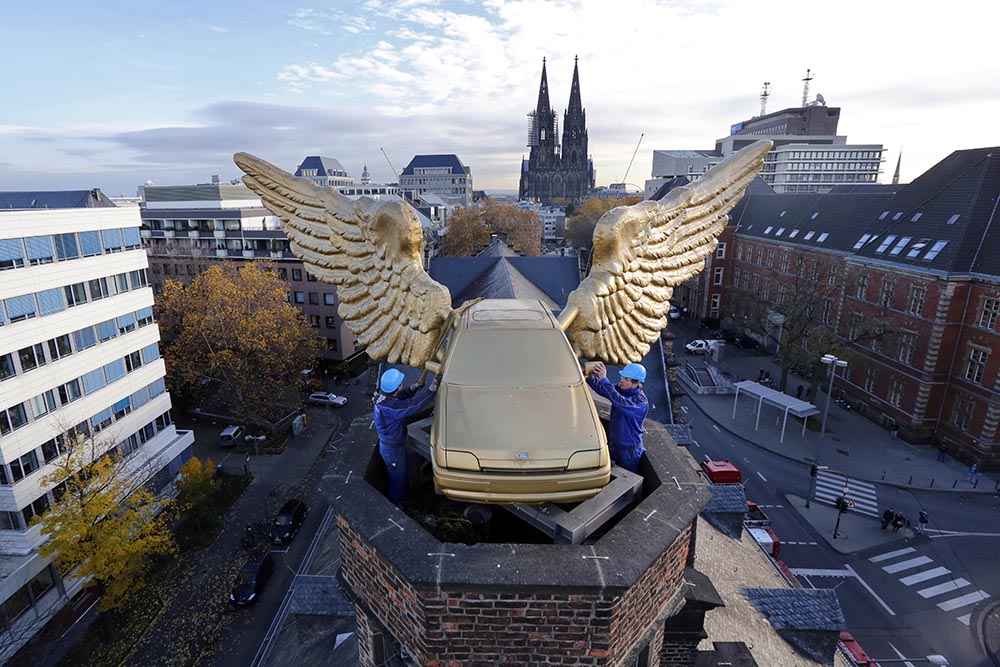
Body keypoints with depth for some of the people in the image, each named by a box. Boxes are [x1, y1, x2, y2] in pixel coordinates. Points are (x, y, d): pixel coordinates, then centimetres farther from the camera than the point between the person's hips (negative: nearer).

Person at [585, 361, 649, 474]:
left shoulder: (641, 402, -27)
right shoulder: (621, 389, -5)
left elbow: (621, 402, -42)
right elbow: (601, 389, -4)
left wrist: (604, 379, -47)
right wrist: (590, 377, -25)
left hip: (629, 449, -7)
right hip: (614, 444, 7)